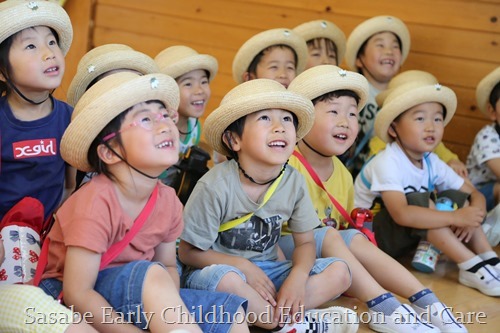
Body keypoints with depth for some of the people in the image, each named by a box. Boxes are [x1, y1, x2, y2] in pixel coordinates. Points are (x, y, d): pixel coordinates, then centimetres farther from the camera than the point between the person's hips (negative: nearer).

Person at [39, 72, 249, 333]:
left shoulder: (168, 201, -3)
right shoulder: (96, 203, -24)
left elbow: (168, 265, 9)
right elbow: (77, 294, -25)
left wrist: (170, 312, -13)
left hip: (140, 297, 7)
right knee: (151, 275, -34)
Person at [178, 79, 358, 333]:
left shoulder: (293, 181, -6)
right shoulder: (216, 186, -19)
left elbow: (305, 242, 2)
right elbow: (189, 252, -12)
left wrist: (298, 277, -19)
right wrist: (243, 266, -21)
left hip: (267, 270, 5)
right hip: (219, 268, -5)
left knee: (340, 271, -10)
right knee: (227, 279, -40)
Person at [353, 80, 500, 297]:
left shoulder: (432, 163, -1)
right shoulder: (387, 163, -24)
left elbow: (475, 194, 2)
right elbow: (402, 214, -38)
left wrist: (473, 217, -22)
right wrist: (456, 217, -36)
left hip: (410, 235, 8)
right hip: (370, 233, -7)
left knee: (458, 198, -6)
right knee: (419, 201, -31)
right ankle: (472, 268, -29)